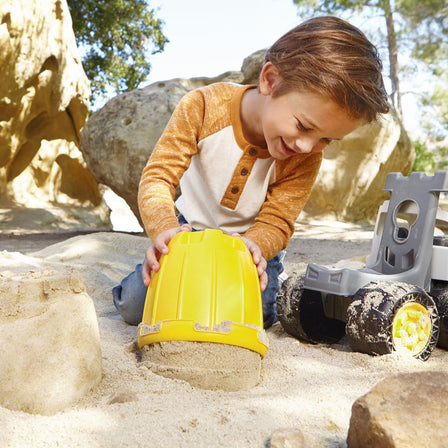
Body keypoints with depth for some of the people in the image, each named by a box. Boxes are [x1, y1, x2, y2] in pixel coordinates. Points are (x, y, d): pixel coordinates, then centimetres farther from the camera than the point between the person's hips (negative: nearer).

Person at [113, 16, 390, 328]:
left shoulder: (307, 158, -22)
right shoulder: (204, 107, -26)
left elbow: (276, 223, -21)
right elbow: (158, 176, -27)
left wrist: (249, 246, -45)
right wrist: (165, 228, -48)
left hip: (253, 244, 0)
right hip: (191, 230, 0)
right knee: (134, 305, -10)